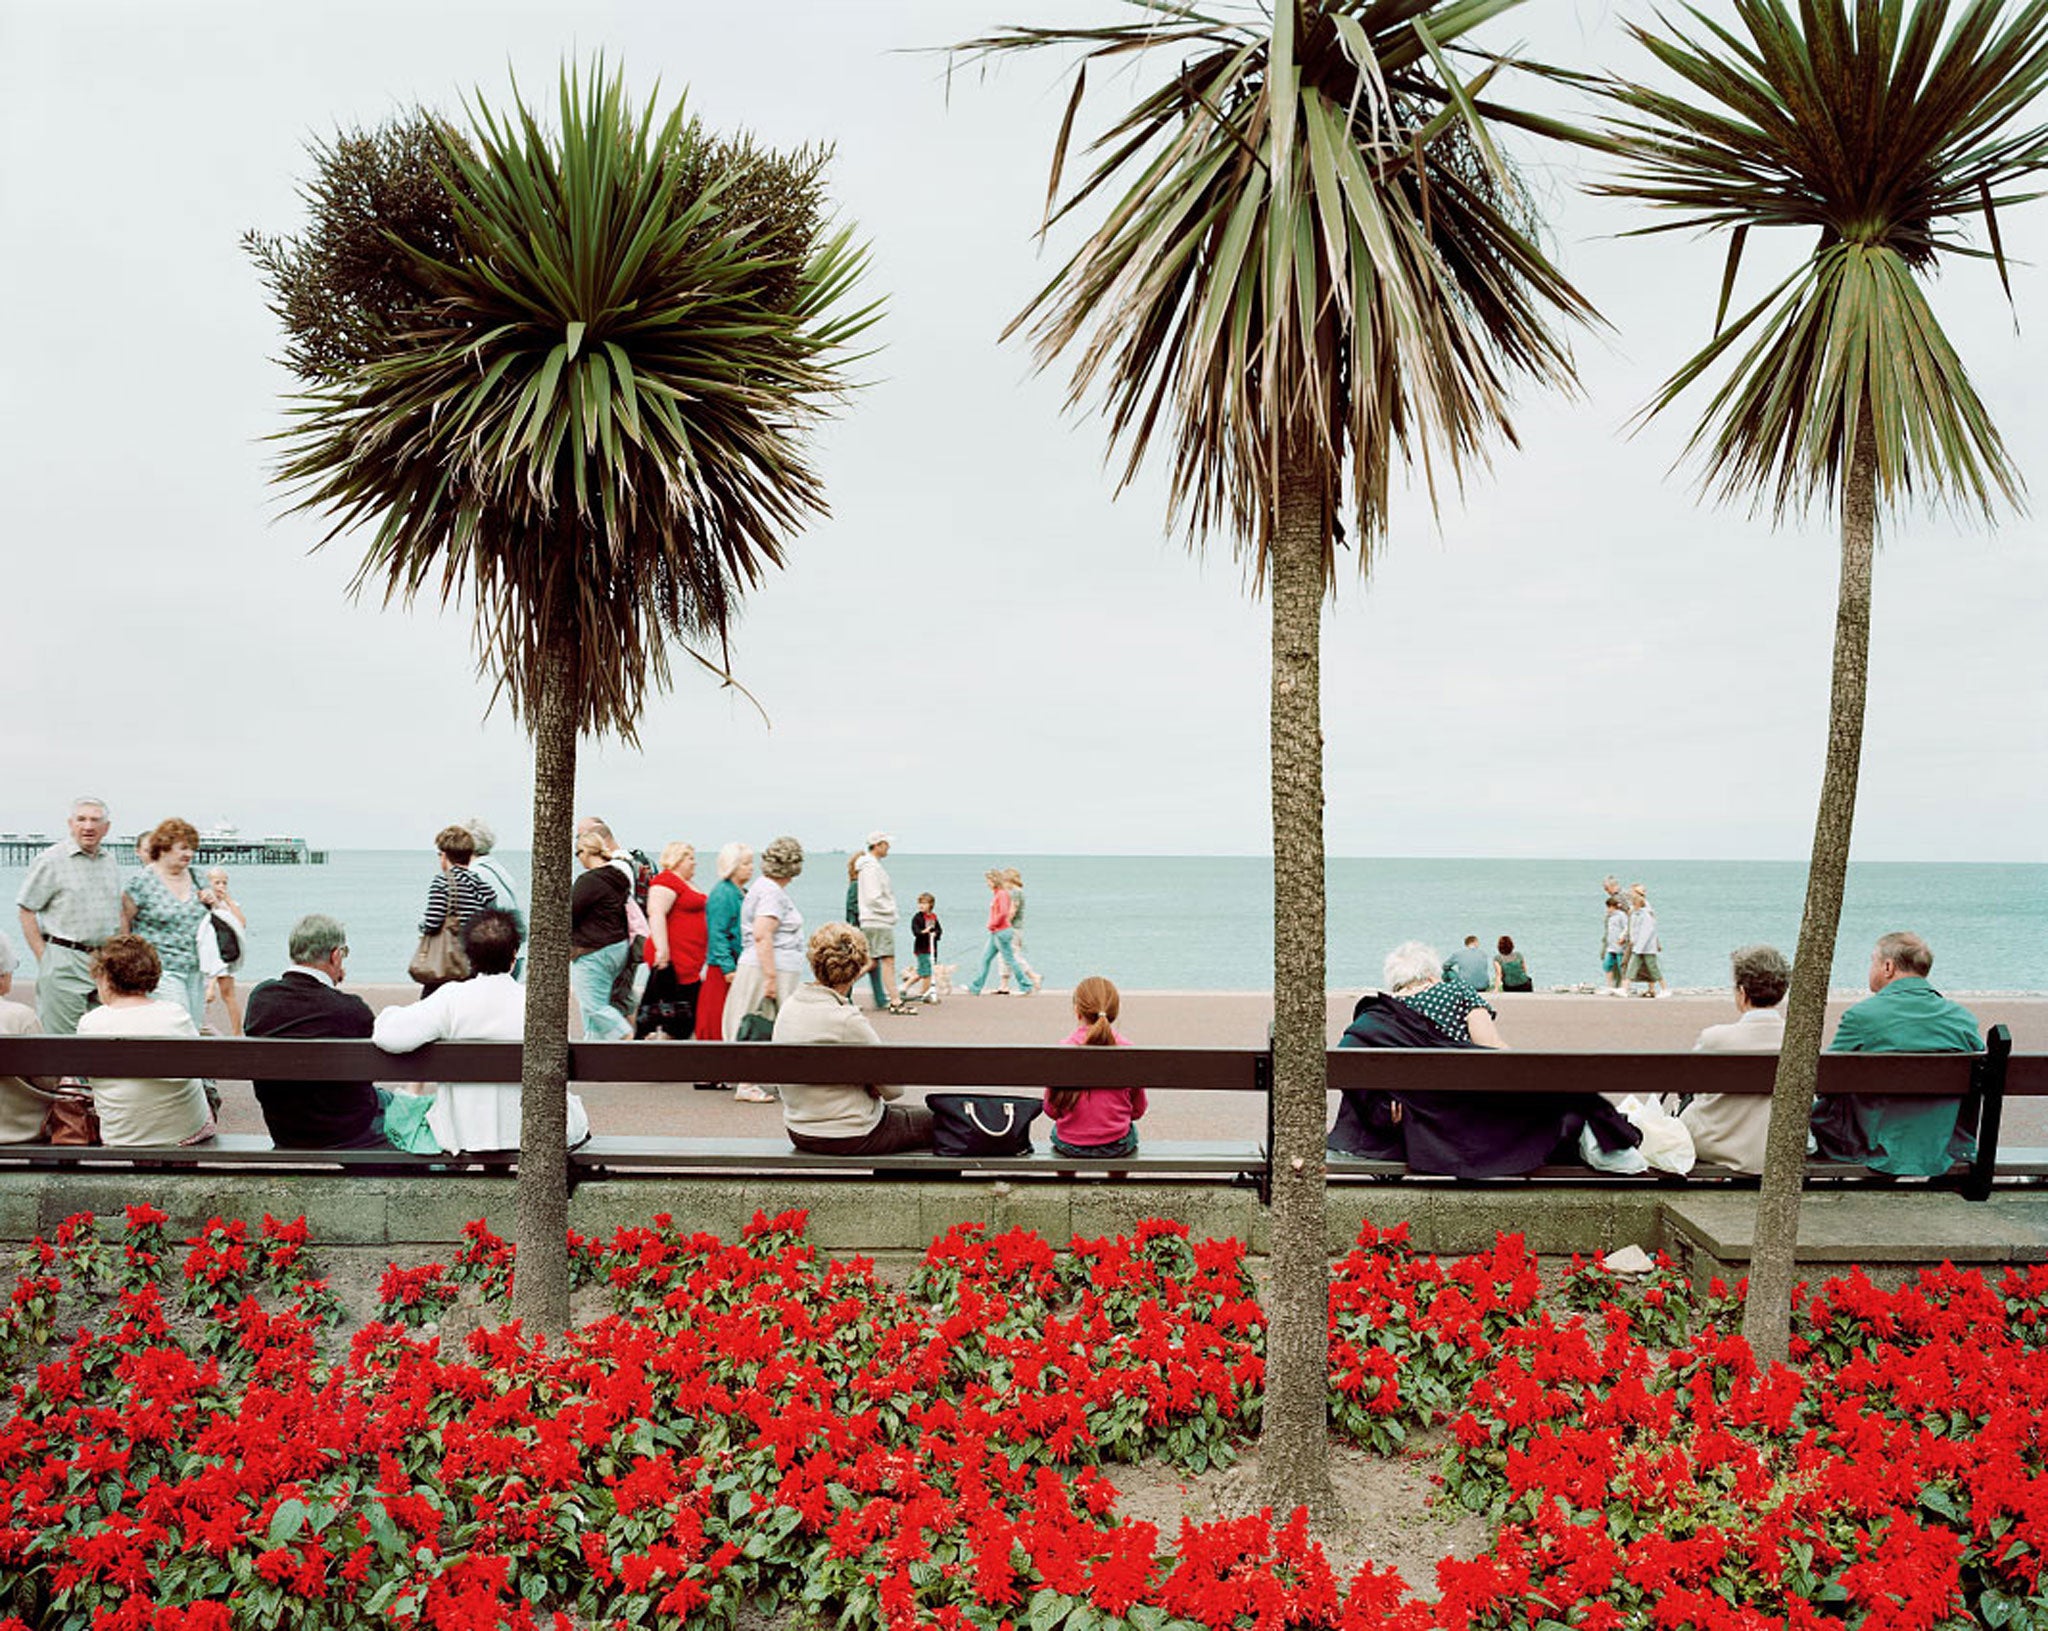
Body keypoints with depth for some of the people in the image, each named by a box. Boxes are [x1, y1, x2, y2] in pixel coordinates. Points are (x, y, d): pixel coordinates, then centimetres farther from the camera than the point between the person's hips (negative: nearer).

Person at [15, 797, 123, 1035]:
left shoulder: (111, 862, 14)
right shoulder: (50, 861, -4)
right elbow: (26, 911, -5)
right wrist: (44, 959, -10)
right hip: (64, 965, -5)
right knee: (61, 1040, -4)